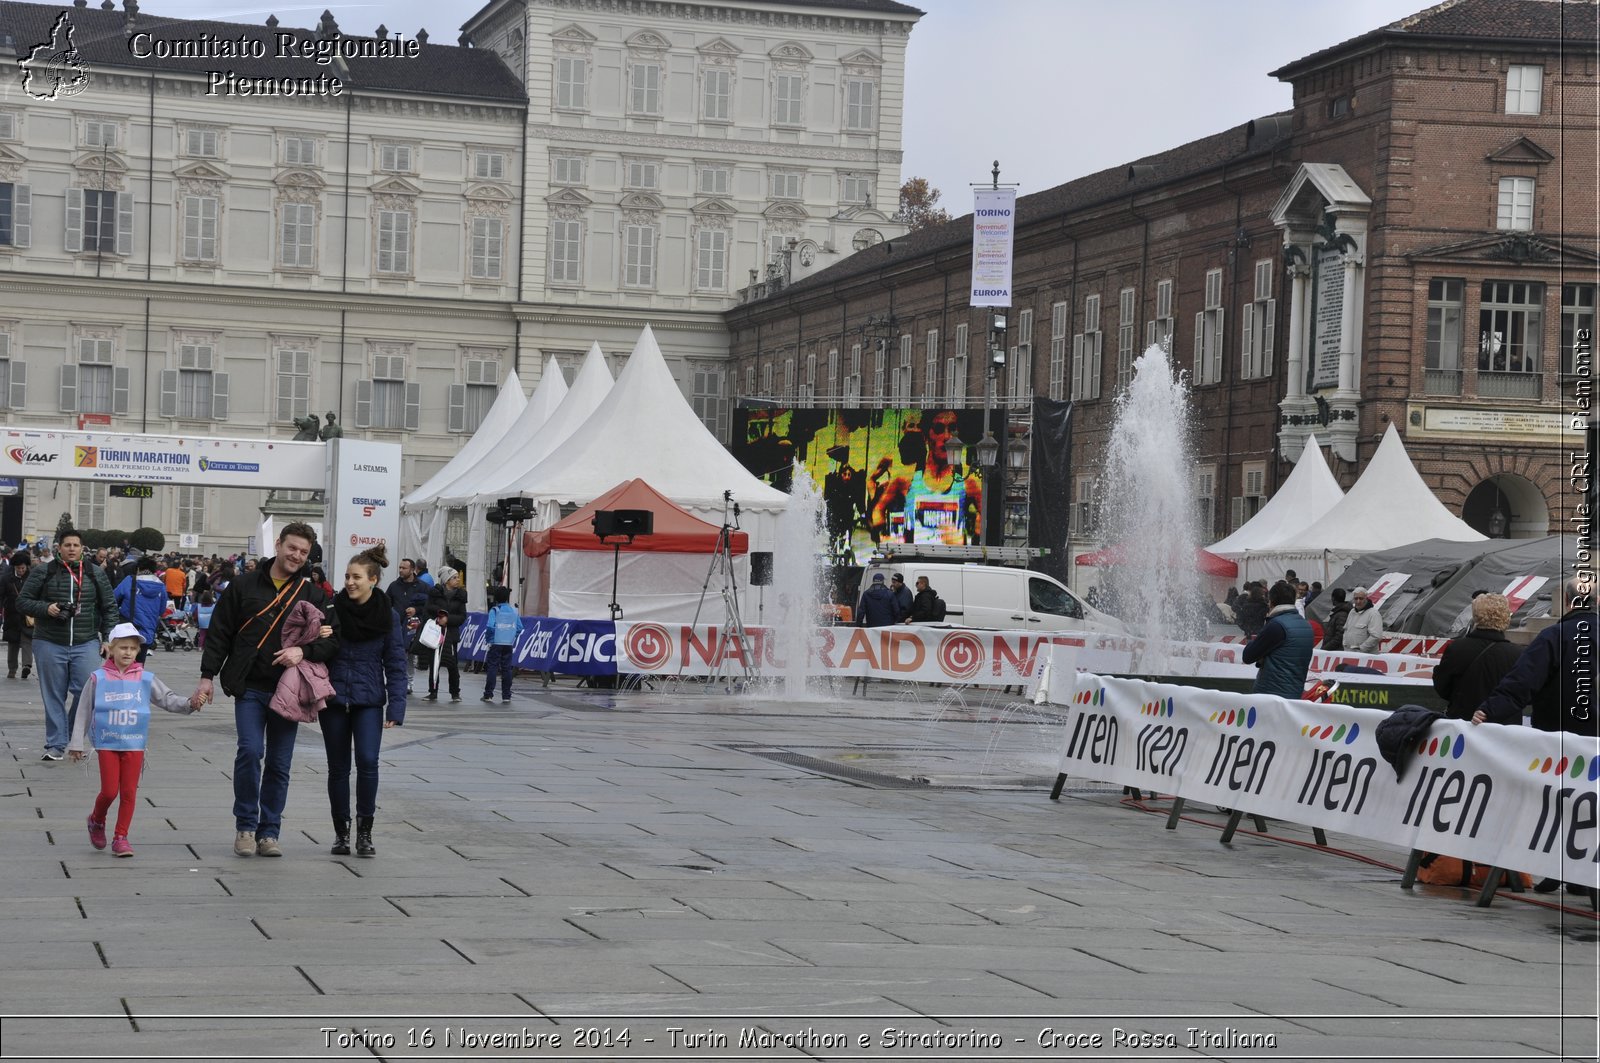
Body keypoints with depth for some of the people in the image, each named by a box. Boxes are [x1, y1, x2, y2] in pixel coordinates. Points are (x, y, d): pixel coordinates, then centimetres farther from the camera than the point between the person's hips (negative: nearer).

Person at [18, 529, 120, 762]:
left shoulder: (96, 574, 7)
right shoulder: (42, 572, 2)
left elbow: (110, 608, 12)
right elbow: (22, 600, 5)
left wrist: (108, 638, 4)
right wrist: (45, 609, -12)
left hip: (86, 644, 1)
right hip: (50, 644, -1)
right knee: (54, 696, 4)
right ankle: (56, 745, 12)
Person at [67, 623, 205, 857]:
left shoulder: (145, 679, 4)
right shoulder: (98, 678, 0)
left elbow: (168, 699, 3)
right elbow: (83, 711, 5)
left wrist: (189, 703, -17)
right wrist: (76, 743, 5)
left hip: (134, 744, 2)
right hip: (107, 742, -2)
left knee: (129, 792, 2)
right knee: (110, 791, -3)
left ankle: (120, 838, 11)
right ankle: (96, 820, 27)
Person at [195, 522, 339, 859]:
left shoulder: (312, 595, 6)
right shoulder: (244, 585, 3)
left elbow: (334, 638, 5)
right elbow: (219, 631, 6)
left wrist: (304, 651, -13)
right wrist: (208, 675, 1)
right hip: (249, 688, -2)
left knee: (279, 764, 5)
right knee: (250, 751, -15)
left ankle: (269, 831, 15)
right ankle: (245, 825, 1)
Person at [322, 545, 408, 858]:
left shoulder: (388, 616, -3)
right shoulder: (332, 609, -3)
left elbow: (396, 664, -2)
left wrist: (396, 706, -8)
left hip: (369, 700, -1)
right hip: (333, 698, 1)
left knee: (367, 762, -15)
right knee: (338, 767, 7)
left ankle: (364, 830, -2)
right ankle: (341, 832, 19)